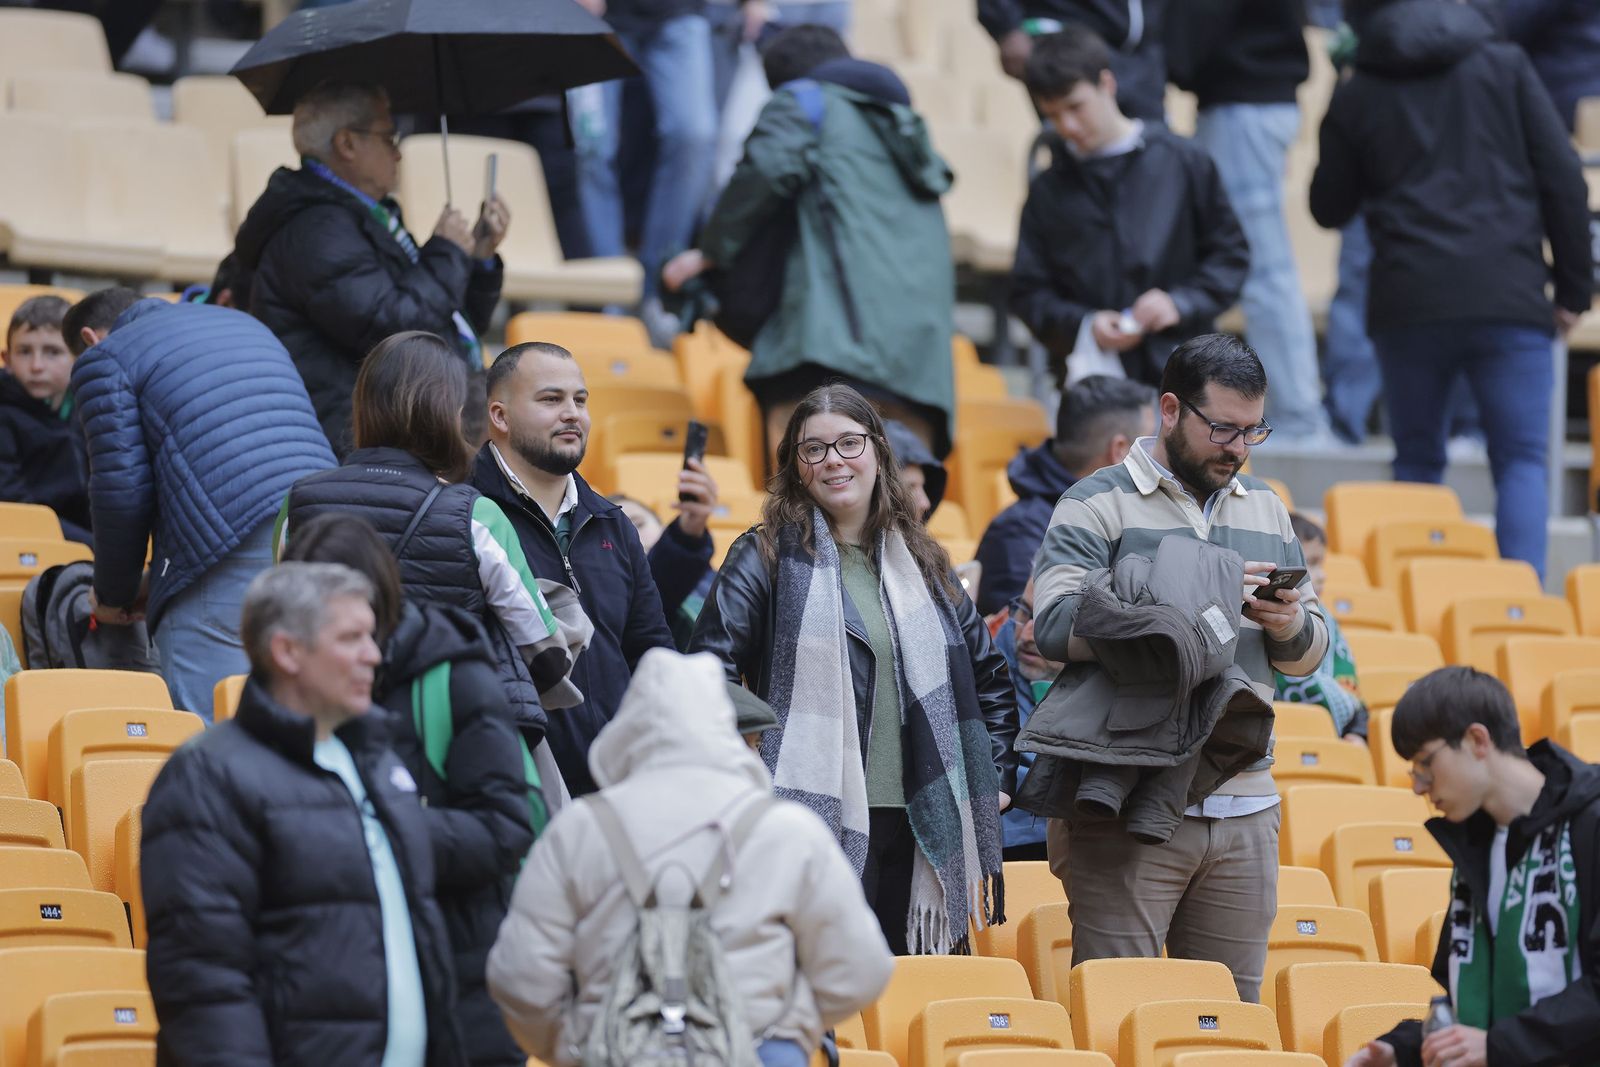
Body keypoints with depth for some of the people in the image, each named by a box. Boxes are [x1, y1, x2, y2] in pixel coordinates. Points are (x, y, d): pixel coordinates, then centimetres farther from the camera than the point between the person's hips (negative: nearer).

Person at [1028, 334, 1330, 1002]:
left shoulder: (1266, 509, 18)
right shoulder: (1098, 505, -1)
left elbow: (1310, 653, 22)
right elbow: (1055, 626, -17)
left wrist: (1290, 627, -3)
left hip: (1244, 809, 5)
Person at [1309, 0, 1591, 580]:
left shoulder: (1355, 98, 8)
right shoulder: (1506, 65, 7)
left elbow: (1328, 207, 18)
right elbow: (1562, 178, 2)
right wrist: (1573, 286, 9)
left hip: (1407, 303, 1)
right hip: (1508, 297, -1)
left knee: (1417, 461, 14)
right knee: (1522, 460, 2)